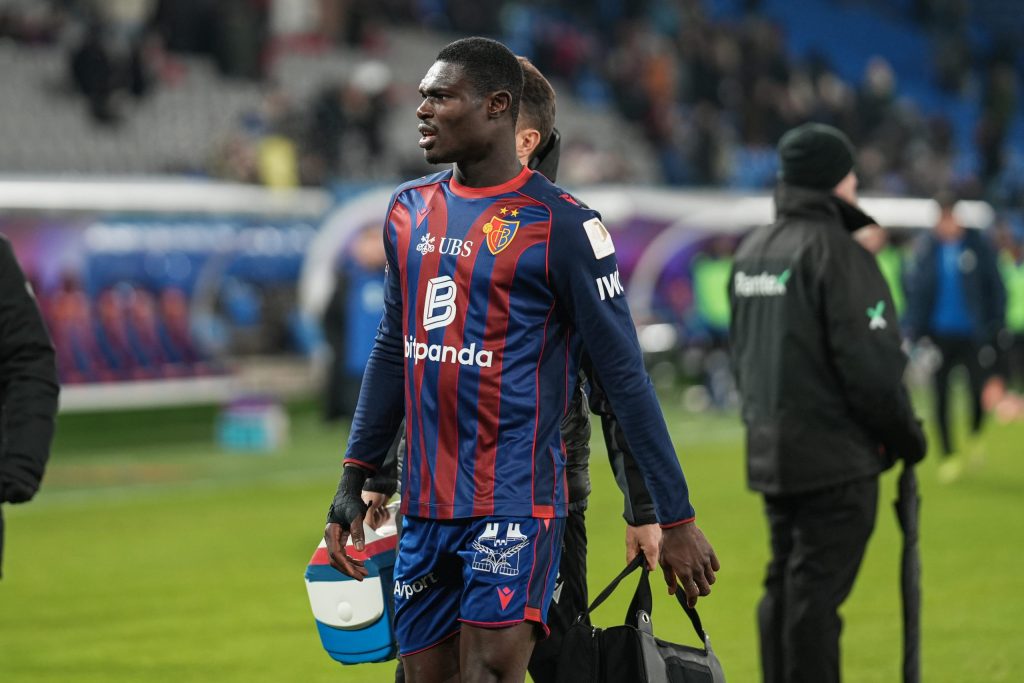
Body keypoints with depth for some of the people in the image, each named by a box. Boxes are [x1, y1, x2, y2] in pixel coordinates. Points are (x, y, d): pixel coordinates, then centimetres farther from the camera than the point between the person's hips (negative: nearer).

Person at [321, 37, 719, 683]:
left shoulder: (560, 225, -9)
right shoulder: (410, 210, 11)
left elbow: (625, 376, -8)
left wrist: (676, 518, -9)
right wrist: (355, 478, 17)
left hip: (514, 503, -6)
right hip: (425, 503, 6)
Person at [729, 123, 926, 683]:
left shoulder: (751, 251, 13)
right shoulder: (835, 252, -14)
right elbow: (869, 363, -17)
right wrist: (905, 434, -5)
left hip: (770, 451, 8)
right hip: (834, 457, -8)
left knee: (783, 588, 13)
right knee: (817, 589, -7)